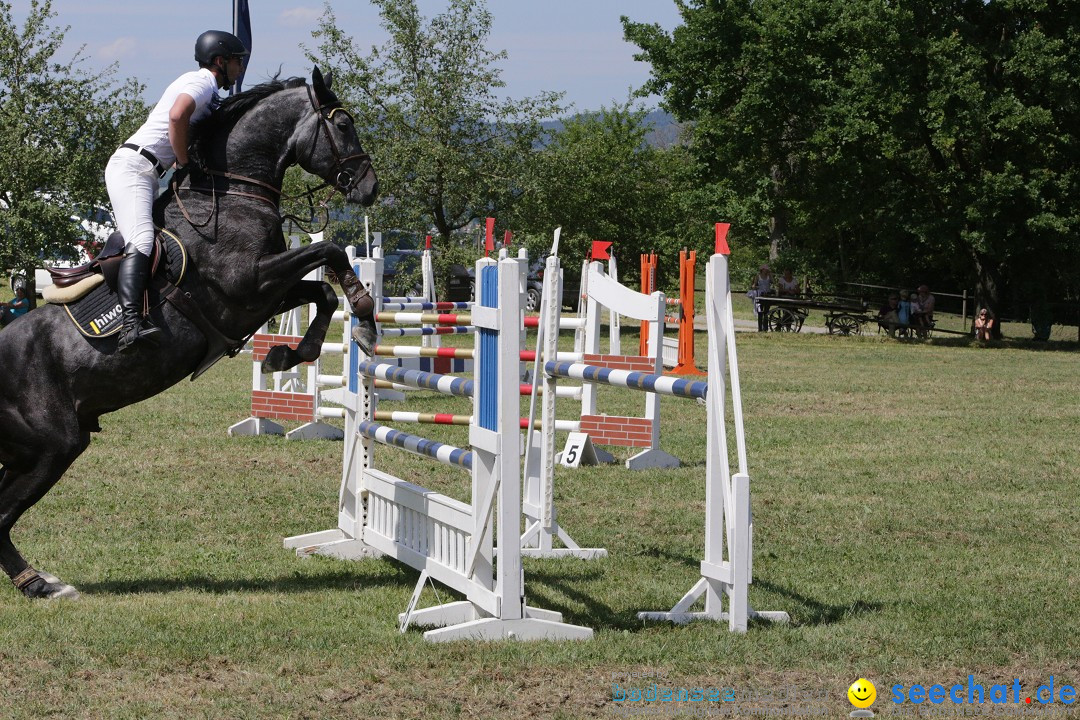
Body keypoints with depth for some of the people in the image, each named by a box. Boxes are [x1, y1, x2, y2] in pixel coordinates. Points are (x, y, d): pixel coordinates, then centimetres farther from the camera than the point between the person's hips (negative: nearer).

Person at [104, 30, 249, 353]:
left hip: (146, 175, 11)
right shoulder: (203, 81, -7)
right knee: (141, 241, -26)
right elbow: (177, 115, -27)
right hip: (132, 166, -11)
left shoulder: (207, 89, 25)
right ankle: (131, 323, -43)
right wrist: (185, 163, -17)